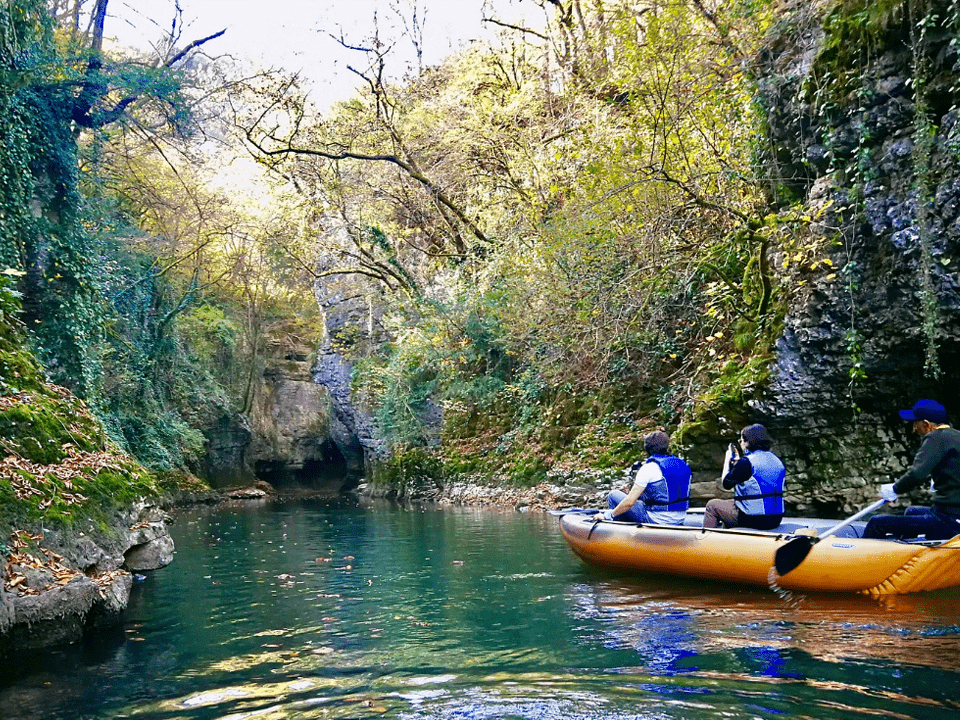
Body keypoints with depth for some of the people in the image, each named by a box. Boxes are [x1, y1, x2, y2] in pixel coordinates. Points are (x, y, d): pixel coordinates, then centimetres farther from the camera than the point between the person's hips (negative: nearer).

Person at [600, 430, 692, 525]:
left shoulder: (648, 468, -16)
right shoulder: (683, 465, 4)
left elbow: (629, 502, -18)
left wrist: (608, 515, -5)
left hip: (657, 521, -7)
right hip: (680, 521, 7)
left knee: (614, 495, 5)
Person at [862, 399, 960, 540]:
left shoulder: (935, 438, -14)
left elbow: (917, 474, -26)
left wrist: (894, 489, -10)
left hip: (947, 521, -10)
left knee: (877, 523, -7)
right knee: (911, 511, 37)